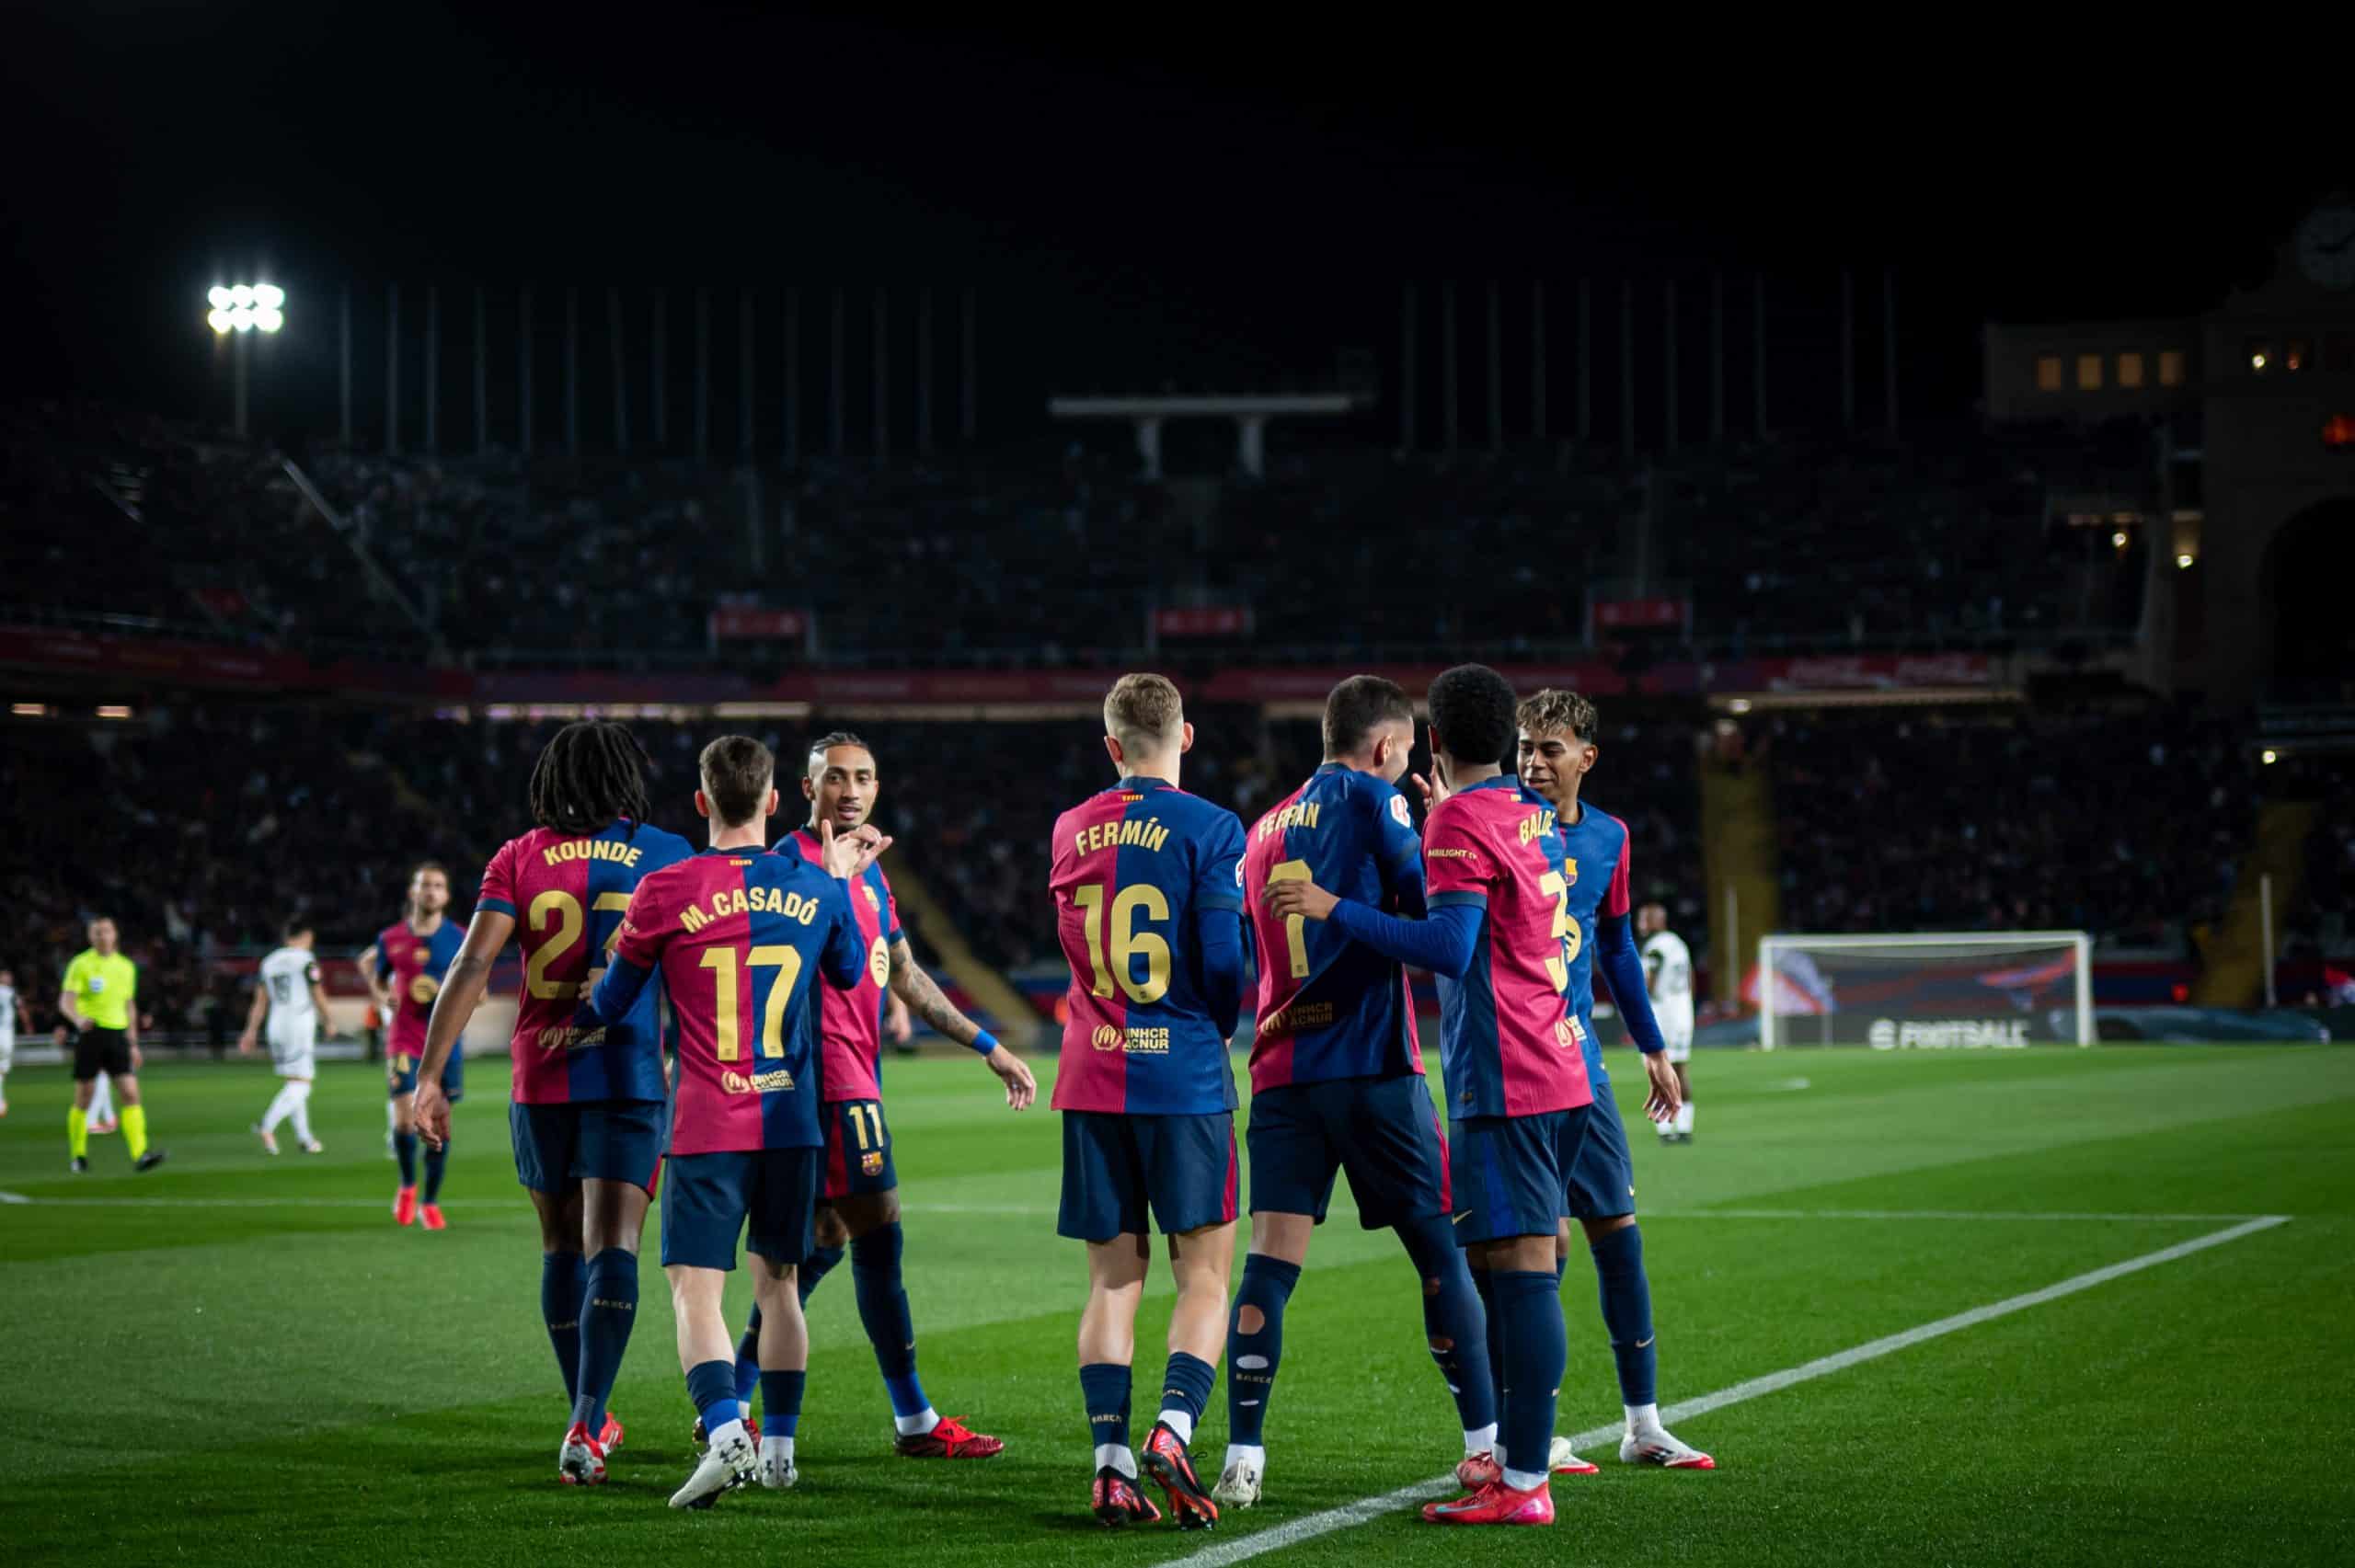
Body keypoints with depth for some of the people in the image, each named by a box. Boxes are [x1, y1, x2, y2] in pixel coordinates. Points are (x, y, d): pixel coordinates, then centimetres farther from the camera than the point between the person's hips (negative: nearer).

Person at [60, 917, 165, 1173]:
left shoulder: (126, 967, 13)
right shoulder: (81, 964, -1)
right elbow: (65, 1001, -12)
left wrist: (133, 1043, 18)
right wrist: (78, 1018, -33)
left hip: (118, 1035, 3)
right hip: (90, 1034, -3)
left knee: (131, 1093, -11)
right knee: (84, 1099, 3)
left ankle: (140, 1154, -19)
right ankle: (77, 1154, 20)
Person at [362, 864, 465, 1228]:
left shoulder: (459, 940, 0)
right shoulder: (391, 939, 3)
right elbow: (377, 981, 18)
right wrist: (382, 998, -3)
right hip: (404, 1041, 0)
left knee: (439, 1125, 4)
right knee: (405, 1119, -15)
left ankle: (430, 1204, 19)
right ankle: (407, 1186, 12)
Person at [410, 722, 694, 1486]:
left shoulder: (520, 858, 2)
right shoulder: (666, 855, 2)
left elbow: (472, 965, -7)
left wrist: (429, 1075, -8)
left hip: (540, 1079, 2)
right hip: (630, 1077, -2)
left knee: (561, 1245, 16)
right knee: (611, 1249, -6)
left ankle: (587, 1419, 24)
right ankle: (586, 1423, -21)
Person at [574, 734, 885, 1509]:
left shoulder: (665, 891, -7)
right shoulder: (815, 886, 2)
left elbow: (611, 1001, 5)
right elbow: (849, 972, 23)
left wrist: (566, 1023, 27)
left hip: (707, 1127, -4)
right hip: (792, 1122, 4)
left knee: (695, 1291, -5)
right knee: (777, 1281, 17)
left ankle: (727, 1434, -26)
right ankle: (779, 1446, 22)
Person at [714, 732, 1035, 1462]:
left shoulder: (868, 871, 18)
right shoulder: (794, 865, -10)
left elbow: (907, 979, 24)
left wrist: (990, 1049, 25)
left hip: (856, 1073, 10)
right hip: (833, 1076, -10)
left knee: (823, 1241, 12)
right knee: (878, 1233, -7)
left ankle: (731, 1402, 17)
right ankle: (914, 1422, -2)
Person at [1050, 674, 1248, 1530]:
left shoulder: (1071, 831, 8)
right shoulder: (1209, 829, -7)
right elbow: (1223, 961, -9)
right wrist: (1218, 1030, 9)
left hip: (1092, 1076, 4)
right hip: (1183, 1075, -4)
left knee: (1113, 1276, 7)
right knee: (1204, 1272, 3)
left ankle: (1111, 1462, -1)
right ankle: (1172, 1429, -16)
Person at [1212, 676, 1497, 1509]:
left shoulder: (1266, 826, 16)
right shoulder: (1372, 797, -4)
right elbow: (1431, 908, -2)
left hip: (1282, 1071, 5)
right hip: (1373, 1066, -5)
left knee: (1271, 1257, -1)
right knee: (1439, 1250, 6)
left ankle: (1242, 1459, -10)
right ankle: (1486, 1441, 12)